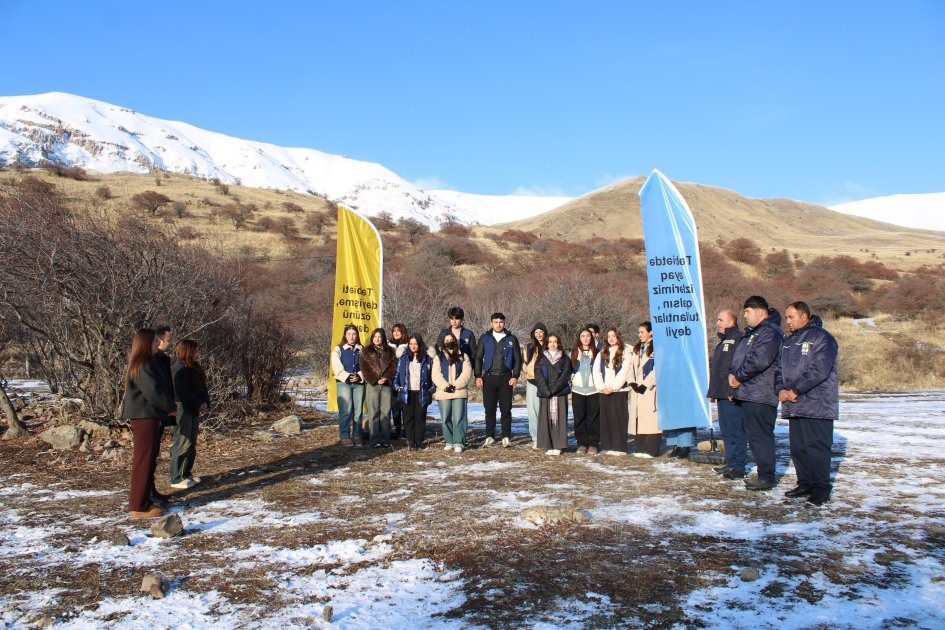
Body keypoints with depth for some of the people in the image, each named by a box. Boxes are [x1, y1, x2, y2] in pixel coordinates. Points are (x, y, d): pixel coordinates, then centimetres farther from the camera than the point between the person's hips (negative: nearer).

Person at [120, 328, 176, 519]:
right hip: (144, 417, -10)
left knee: (148, 460, 17)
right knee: (144, 460, -6)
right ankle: (139, 507, -1)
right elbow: (153, 392, -21)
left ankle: (143, 499, 26)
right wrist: (171, 408, -9)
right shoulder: (142, 366, -16)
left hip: (147, 416, 10)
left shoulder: (148, 363, 16)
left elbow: (160, 388, 18)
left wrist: (168, 406, 6)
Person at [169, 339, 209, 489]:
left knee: (192, 443, 13)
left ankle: (186, 474, 23)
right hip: (183, 410, -9)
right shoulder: (180, 370, -13)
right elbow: (184, 392, -19)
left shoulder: (195, 369, 14)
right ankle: (176, 478, -1)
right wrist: (198, 404, -14)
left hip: (194, 410, 9)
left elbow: (202, 388, 14)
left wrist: (205, 402, -3)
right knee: (182, 444, -7)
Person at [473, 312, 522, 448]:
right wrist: (478, 376, -2)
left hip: (506, 377, -1)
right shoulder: (485, 338, 8)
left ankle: (506, 437, 6)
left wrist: (515, 376, -4)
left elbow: (517, 359, 7)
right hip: (489, 377, 1)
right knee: (489, 408, 3)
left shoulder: (512, 339, 7)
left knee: (506, 408, -1)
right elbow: (478, 358, 7)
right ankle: (490, 437, 12)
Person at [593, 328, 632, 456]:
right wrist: (601, 387, -5)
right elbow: (596, 371, 8)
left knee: (618, 417, -6)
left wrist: (613, 387, -14)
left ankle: (619, 447, -3)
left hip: (619, 390, -4)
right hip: (604, 391, 4)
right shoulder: (602, 353, 16)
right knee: (605, 417, 3)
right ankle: (607, 446, 7)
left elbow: (624, 372, -7)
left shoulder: (625, 352, 2)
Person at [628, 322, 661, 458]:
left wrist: (646, 384, -14)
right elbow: (631, 367, 15)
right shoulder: (636, 349, 20)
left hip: (650, 389, -7)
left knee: (650, 419, -9)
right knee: (637, 419, 5)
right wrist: (632, 382, 0)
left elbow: (657, 369, -11)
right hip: (637, 389, 7)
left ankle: (651, 449, -6)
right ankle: (639, 448, 10)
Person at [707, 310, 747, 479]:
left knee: (735, 430, -6)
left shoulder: (739, 339, -11)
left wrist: (734, 390, -23)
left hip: (733, 395, -10)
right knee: (726, 430, 13)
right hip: (722, 394, 10)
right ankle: (730, 463, 21)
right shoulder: (722, 341, 21)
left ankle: (737, 467, -1)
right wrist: (712, 391, 21)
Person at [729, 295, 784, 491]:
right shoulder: (752, 332, 21)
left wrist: (738, 376, -12)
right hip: (747, 394, 10)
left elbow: (758, 361, -25)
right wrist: (732, 374, 3)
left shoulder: (770, 332, -13)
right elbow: (738, 358, 23)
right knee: (753, 435, 14)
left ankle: (767, 477, 0)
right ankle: (763, 473, 23)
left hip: (761, 396, -10)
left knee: (760, 436, -6)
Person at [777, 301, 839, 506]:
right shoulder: (788, 342, 18)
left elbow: (819, 370, -18)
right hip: (794, 405, 8)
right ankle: (805, 484, 20)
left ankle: (821, 488, 0)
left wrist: (795, 390, -16)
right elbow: (779, 368, 18)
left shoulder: (821, 338, -8)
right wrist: (781, 389, -1)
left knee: (817, 447, -6)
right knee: (798, 447, 10)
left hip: (817, 405, -8)